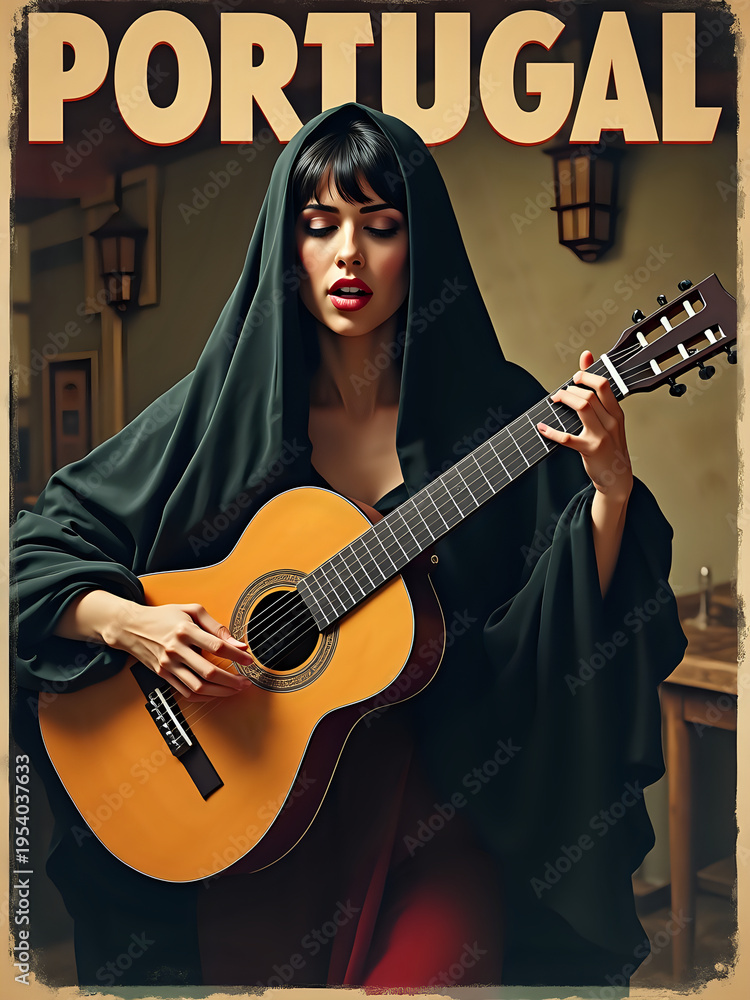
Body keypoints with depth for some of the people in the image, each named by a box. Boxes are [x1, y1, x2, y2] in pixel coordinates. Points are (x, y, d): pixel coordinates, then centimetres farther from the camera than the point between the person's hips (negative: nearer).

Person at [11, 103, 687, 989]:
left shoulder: (497, 411, -3)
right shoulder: (222, 410, -2)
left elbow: (570, 636, -6)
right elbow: (37, 549, 1)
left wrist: (609, 489, -21)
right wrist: (126, 623, -17)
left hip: (447, 804, 0)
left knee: (434, 972, -18)